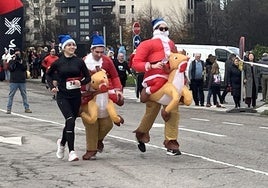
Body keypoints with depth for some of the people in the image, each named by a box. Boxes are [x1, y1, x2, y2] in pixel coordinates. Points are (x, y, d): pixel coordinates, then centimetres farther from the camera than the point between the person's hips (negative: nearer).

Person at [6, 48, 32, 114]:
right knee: (11, 95, -1)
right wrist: (14, 61, -13)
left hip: (22, 81, 2)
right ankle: (8, 109, 2)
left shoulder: (23, 61, 10)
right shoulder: (11, 61, 4)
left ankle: (27, 108, 12)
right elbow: (10, 69, -10)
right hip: (13, 81, -2)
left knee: (24, 95, 7)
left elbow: (25, 68, -3)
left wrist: (21, 63, -14)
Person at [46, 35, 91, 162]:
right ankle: (71, 151, -17)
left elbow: (88, 77, 7)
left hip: (76, 96, 3)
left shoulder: (79, 62, 0)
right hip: (62, 96, -3)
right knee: (70, 119, -19)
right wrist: (52, 86, 1)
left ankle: (62, 142, 41)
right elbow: (48, 74, 14)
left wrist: (81, 82, -12)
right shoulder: (58, 63, -3)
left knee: (70, 121, 11)